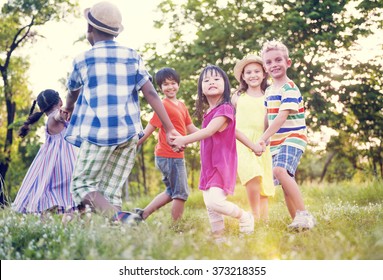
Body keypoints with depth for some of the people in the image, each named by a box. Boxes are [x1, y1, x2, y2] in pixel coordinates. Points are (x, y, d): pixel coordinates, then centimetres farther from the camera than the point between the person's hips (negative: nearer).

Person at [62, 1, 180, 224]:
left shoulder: (83, 60, 2)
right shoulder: (133, 56, 8)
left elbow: (73, 93, 21)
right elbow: (151, 93, 0)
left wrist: (68, 109, 44)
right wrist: (169, 129, 2)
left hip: (99, 132, -4)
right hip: (129, 132, 4)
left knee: (82, 184, 4)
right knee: (112, 191, 10)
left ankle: (120, 217, -21)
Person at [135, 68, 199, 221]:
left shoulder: (181, 106, 12)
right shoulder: (163, 105, -14)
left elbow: (191, 129, 17)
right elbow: (148, 130, -15)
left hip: (175, 155, 9)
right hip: (170, 156, -9)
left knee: (172, 192, 19)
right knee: (181, 193, 0)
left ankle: (143, 213, 20)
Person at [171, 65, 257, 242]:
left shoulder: (225, 108, -12)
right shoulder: (207, 112, 12)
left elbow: (209, 131, -21)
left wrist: (184, 140, -17)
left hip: (222, 164, -8)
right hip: (208, 166, 8)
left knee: (215, 202, -22)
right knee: (210, 208, 9)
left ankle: (244, 217, 1)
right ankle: (219, 238, 18)